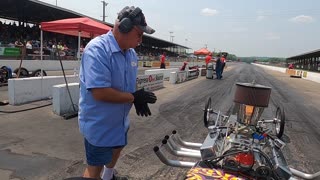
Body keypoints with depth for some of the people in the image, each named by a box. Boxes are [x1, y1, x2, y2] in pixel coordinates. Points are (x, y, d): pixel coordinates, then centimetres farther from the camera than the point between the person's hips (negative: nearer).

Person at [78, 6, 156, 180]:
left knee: (116, 149, 30)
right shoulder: (97, 49, -28)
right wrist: (134, 97, -24)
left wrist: (138, 100, -9)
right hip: (98, 124, -9)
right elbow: (100, 93, -34)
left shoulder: (131, 53, -1)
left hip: (120, 120, 9)